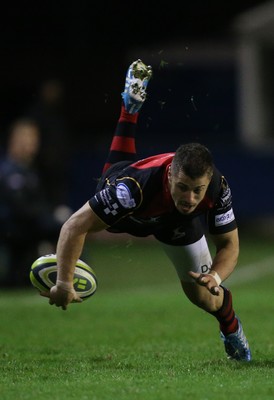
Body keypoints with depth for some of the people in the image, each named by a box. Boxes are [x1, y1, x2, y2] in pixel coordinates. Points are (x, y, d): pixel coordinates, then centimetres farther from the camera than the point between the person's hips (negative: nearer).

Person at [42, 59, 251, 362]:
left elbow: (228, 244, -26)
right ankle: (132, 102, 53)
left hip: (179, 224, 1)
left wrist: (215, 276, -46)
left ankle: (231, 328, 45)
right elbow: (75, 226, -50)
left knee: (204, 297, 10)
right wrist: (63, 283, -59)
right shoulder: (134, 185, -53)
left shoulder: (218, 188, -42)